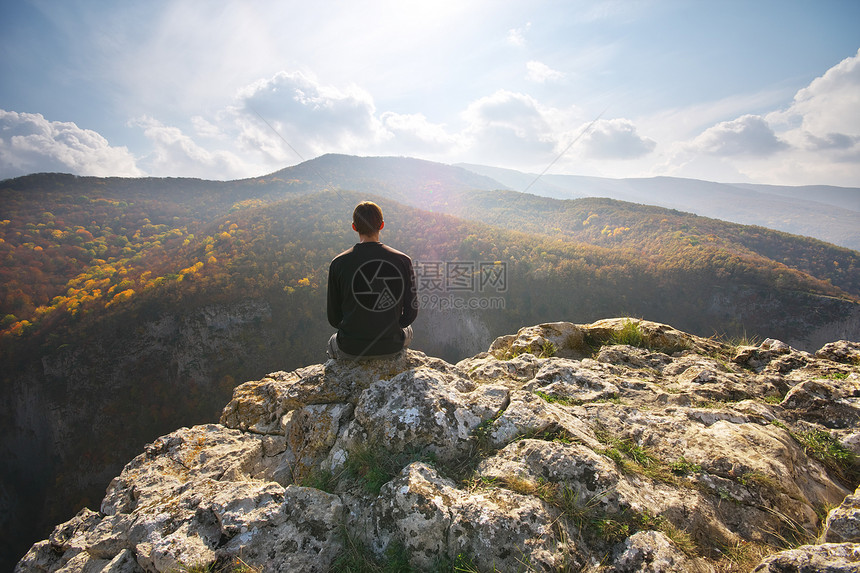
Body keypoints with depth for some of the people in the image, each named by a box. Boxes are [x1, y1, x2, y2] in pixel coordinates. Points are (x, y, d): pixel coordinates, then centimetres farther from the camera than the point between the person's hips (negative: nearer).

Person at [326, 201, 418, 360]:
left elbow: (334, 319, -5)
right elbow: (411, 313, -4)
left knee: (333, 342, 36)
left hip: (351, 349, 0)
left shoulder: (338, 263, -12)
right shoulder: (403, 260, -11)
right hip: (392, 346, 1)